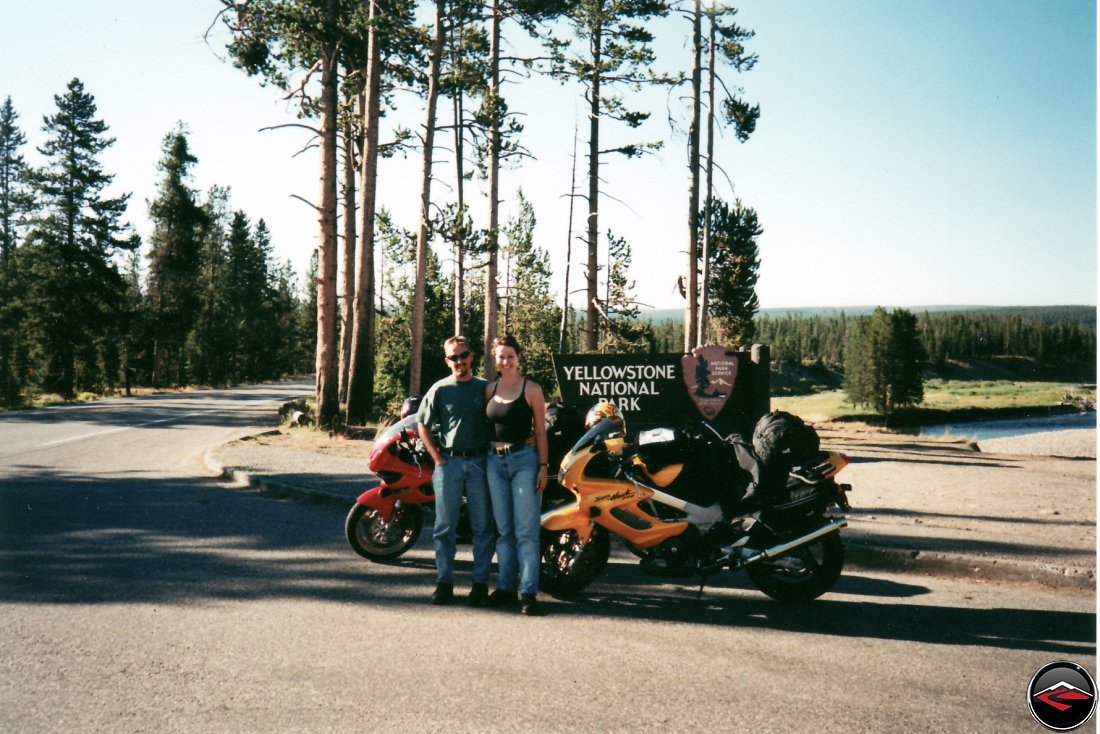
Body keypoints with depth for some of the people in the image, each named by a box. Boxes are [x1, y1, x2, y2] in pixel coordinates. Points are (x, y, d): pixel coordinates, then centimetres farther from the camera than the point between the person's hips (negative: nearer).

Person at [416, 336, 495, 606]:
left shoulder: (486, 388, 6)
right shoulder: (439, 389, 3)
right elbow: (422, 424, 7)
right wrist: (437, 457, 0)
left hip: (479, 462, 1)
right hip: (449, 462, -1)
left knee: (482, 526, 3)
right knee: (445, 526, 4)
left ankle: (480, 582, 11)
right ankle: (444, 581, 12)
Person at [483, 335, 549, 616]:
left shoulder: (531, 389, -1)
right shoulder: (490, 389, 11)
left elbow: (541, 431, -1)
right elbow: (485, 426, 13)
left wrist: (543, 466, -8)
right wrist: (484, 459, 4)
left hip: (524, 460, -4)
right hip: (495, 462, 4)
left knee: (526, 530, -5)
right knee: (503, 529, 10)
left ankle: (529, 592, -3)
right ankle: (505, 586, 17)